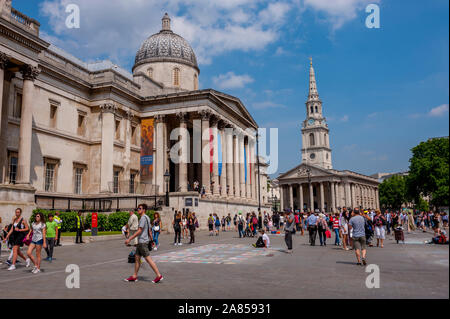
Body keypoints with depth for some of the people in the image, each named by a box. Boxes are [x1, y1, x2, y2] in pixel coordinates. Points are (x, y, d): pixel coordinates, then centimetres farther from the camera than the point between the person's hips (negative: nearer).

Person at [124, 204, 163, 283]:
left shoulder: (143, 218, -15)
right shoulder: (147, 218, 15)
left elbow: (139, 231, -20)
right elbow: (149, 231, 18)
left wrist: (129, 239, -19)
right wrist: (151, 240, 22)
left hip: (143, 242, -10)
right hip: (140, 242, 10)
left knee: (148, 259, -7)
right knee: (137, 258, 12)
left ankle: (159, 275, -5)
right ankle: (134, 277, 19)